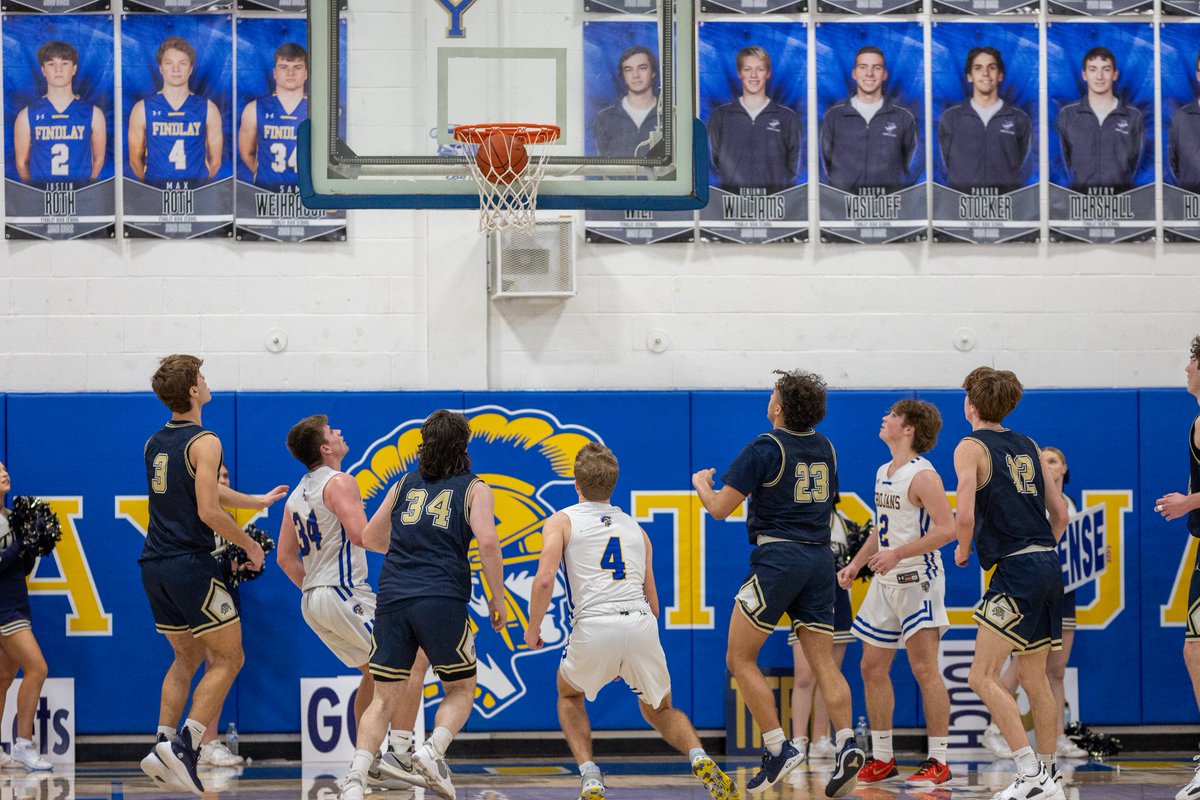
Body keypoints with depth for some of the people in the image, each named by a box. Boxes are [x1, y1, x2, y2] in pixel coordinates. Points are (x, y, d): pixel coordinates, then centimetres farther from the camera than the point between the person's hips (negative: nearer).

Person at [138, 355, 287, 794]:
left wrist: (257, 501, 38)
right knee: (228, 659, 1)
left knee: (187, 658, 19)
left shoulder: (155, 443, 15)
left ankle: (163, 748, 9)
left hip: (155, 566, 8)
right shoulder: (203, 442, -11)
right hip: (190, 564, -8)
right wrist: (249, 544, -3)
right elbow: (209, 511, -17)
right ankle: (183, 746, -11)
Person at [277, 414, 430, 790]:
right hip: (345, 593, -9)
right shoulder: (340, 482, -10)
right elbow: (360, 534, -22)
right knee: (413, 658, -7)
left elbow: (285, 557, 19)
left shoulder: (297, 495, 16)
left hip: (313, 602, 9)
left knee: (375, 671, 22)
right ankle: (399, 755, -16)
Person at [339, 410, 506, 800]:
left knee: (383, 698, 8)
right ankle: (433, 750, -10)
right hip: (442, 601, -3)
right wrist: (497, 598, 1)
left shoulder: (404, 485, 18)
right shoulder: (474, 489, 7)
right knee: (460, 690, 15)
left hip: (393, 598, 3)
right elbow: (487, 542, -8)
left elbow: (369, 538, 24)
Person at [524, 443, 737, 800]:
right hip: (642, 624, 3)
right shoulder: (635, 528, 24)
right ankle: (699, 757, -6)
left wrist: (533, 629, 9)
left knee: (570, 695, 28)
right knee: (659, 710, 24)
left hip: (594, 626, -3)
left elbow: (544, 580, -4)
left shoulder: (562, 521, 12)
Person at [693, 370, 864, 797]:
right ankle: (847, 746, -14)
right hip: (820, 558, 6)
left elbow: (720, 508, -7)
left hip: (778, 556, -6)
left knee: (740, 658, 3)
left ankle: (778, 748, -5)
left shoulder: (765, 448, -9)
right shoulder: (824, 448, 11)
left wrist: (701, 483, 14)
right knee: (823, 662, 4)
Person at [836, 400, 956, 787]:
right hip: (885, 582, 10)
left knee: (924, 668, -11)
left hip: (917, 579, -9)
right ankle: (882, 759, 18)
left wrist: (897, 553, -25)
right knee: (872, 667, 9)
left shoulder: (922, 475, -14)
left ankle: (938, 761, -8)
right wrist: (856, 563, 17)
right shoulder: (883, 473, 14)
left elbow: (946, 529, -22)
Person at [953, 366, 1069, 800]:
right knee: (1034, 677, 16)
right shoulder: (1027, 446, 17)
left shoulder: (971, 447, -5)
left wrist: (962, 549, 2)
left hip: (1014, 570, -8)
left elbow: (966, 515, -16)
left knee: (983, 677, -9)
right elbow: (1059, 512, 19)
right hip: (1048, 565, 8)